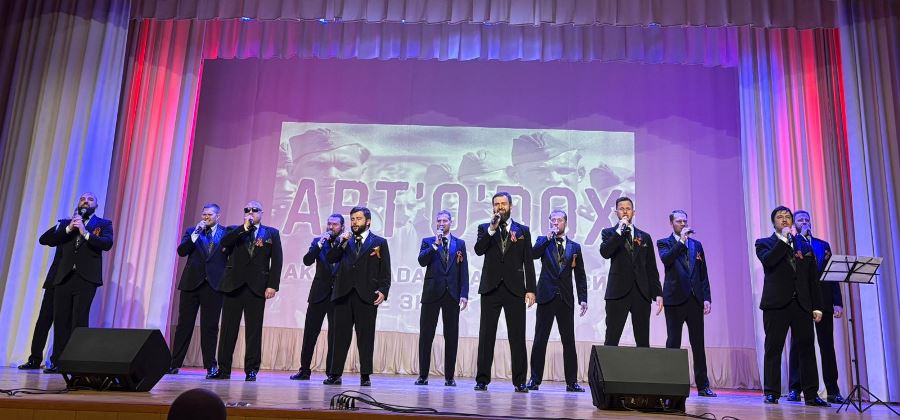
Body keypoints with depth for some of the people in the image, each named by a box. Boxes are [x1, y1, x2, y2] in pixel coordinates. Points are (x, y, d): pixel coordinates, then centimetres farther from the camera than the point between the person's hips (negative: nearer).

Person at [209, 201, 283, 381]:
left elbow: (276, 261, 2)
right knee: (228, 328, 3)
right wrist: (244, 227, -9)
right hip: (234, 285, 1)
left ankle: (251, 370, 7)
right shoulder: (234, 230, 14)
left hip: (257, 286, -1)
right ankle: (223, 369, 10)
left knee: (254, 330, 1)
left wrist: (272, 285, -7)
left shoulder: (271, 233, 10)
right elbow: (223, 244, -7)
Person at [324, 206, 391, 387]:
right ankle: (335, 374, 10)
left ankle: (365, 376, 7)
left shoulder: (379, 242, 8)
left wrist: (383, 290, -9)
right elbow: (331, 259, 7)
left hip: (366, 296, -3)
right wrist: (342, 243, -4)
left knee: (365, 336, 0)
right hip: (344, 294, 3)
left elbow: (385, 271, 3)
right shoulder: (345, 241, 18)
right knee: (341, 335, 4)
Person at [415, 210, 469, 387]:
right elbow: (422, 261, -8)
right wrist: (436, 244, -13)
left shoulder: (460, 243, 11)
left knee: (451, 336, 2)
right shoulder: (428, 242, 10)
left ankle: (449, 376, 9)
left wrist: (464, 294, -3)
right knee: (426, 334, 1)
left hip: (452, 294, 1)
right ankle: (423, 375, 9)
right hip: (432, 292, 0)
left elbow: (464, 271, 6)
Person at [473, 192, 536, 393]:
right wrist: (491, 229, -17)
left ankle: (519, 381, 6)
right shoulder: (484, 228, 11)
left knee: (517, 336, 0)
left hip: (515, 289, 0)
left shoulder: (523, 231, 11)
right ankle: (482, 379, 10)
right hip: (491, 288, 0)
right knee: (486, 335, 3)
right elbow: (478, 250, -7)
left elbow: (528, 262, 7)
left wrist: (530, 289, -1)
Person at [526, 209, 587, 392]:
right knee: (540, 339, 1)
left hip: (566, 299, 1)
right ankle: (535, 379, 7)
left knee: (569, 340, 1)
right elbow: (533, 254, -12)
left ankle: (572, 382, 8)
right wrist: (548, 237, -13)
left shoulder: (575, 247, 12)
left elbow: (580, 275, 10)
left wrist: (583, 299, 3)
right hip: (546, 296, -1)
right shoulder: (543, 241, 10)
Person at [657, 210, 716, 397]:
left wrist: (707, 298, 5)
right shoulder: (664, 243, 5)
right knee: (673, 342, 0)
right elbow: (666, 259, -17)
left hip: (695, 299, 3)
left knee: (698, 343, 5)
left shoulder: (696, 244, 15)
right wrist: (681, 241, -17)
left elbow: (703, 274, 12)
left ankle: (703, 385, 10)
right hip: (675, 298, -3)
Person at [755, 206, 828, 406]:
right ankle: (771, 393, 2)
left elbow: (813, 280, 15)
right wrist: (784, 239, -10)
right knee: (773, 349, -2)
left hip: (802, 304, 3)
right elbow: (768, 260, -15)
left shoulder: (804, 246, 18)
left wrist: (816, 306, 8)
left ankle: (811, 395, 7)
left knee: (807, 349, 2)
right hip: (777, 303, -3)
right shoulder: (764, 243, 8)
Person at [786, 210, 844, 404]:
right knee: (797, 345, 0)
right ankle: (794, 389, 3)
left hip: (823, 301, 3)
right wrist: (800, 238, -11)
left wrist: (838, 302, 3)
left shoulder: (823, 245, 16)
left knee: (827, 346, 5)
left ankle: (833, 391, 11)